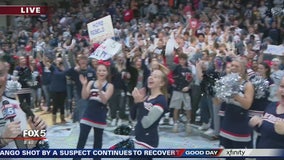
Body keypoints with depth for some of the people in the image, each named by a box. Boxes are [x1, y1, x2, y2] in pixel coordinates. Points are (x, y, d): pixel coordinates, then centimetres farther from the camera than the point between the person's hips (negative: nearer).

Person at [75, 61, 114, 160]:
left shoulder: (109, 86, -4)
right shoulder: (91, 83, 5)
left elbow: (104, 100, -15)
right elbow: (84, 97, -3)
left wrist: (100, 89, -30)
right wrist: (84, 85, -16)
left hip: (100, 116, -2)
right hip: (88, 113, 2)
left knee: (98, 140, 11)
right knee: (81, 139, -1)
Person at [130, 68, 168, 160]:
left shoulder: (161, 100, -16)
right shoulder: (146, 97, 9)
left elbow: (146, 123, -25)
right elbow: (133, 117, 8)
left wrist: (140, 102, -26)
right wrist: (136, 101, -7)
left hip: (148, 141, -8)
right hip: (139, 138, 8)